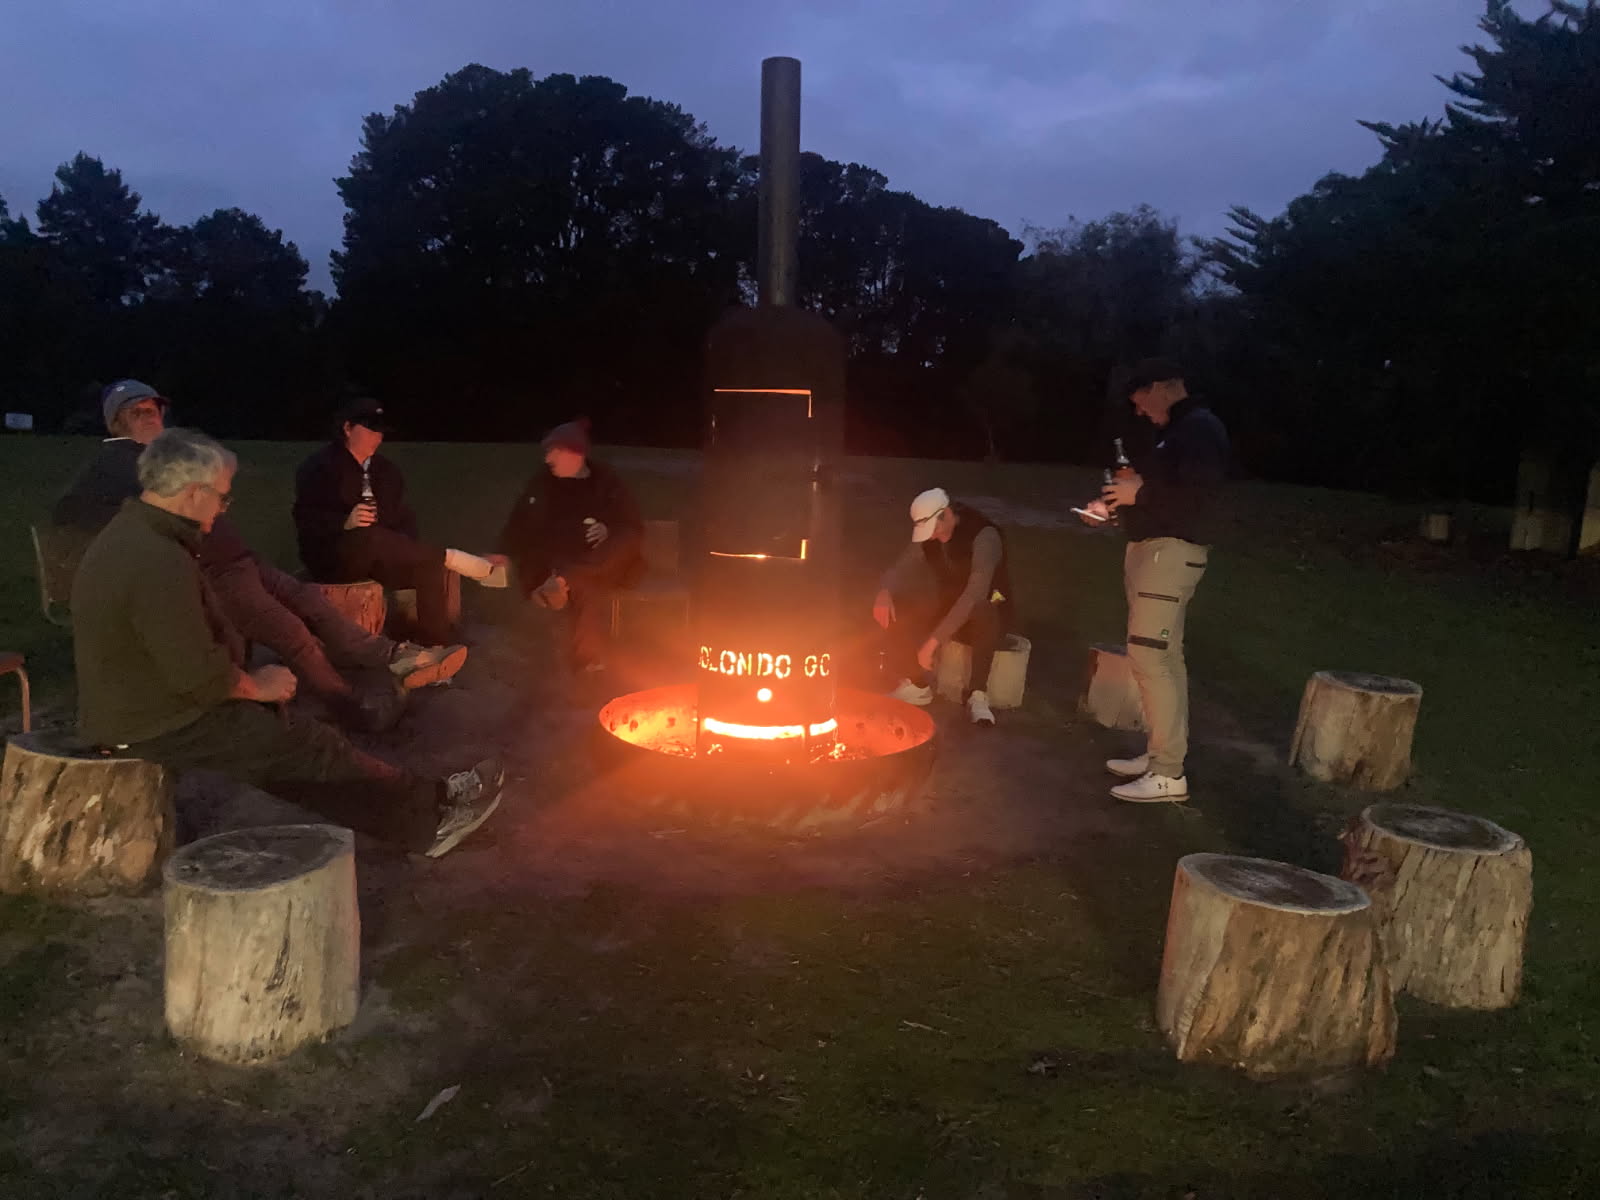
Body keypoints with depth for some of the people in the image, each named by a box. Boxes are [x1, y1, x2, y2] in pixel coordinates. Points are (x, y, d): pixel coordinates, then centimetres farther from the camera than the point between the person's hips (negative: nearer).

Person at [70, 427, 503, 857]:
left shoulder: (130, 532, 6)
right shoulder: (159, 563, -28)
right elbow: (200, 677, -28)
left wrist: (248, 677, 6)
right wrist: (257, 685, -10)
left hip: (136, 703, 10)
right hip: (161, 727, -10)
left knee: (284, 728, 12)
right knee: (311, 748, -5)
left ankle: (418, 815, 14)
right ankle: (434, 808, 8)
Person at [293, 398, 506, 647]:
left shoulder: (385, 470, 13)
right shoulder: (319, 467, -4)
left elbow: (402, 516, 11)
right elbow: (305, 519, -13)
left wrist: (410, 551, -10)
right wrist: (345, 523, -31)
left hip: (378, 557, 6)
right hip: (334, 556, -5)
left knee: (430, 565, -20)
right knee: (371, 538, -38)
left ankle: (436, 642, -21)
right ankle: (451, 559, -27)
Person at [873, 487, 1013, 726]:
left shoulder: (984, 535, -26)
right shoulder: (928, 535, -5)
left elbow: (975, 594, -36)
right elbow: (900, 570, -3)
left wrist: (934, 640, -42)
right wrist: (884, 593, -29)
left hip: (992, 615, -6)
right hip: (948, 611, 6)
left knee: (982, 611, -42)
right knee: (892, 612, -17)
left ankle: (977, 695, -32)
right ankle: (917, 685, -7)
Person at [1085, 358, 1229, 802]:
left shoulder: (1200, 428, -12)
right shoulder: (1177, 431, 19)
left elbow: (1198, 495, -25)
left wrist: (1140, 492, -15)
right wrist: (1116, 505, 10)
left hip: (1171, 552, -11)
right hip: (1152, 549, 11)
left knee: (1150, 656, -12)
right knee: (1162, 657, 13)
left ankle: (1169, 773, -8)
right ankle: (1159, 753, 21)